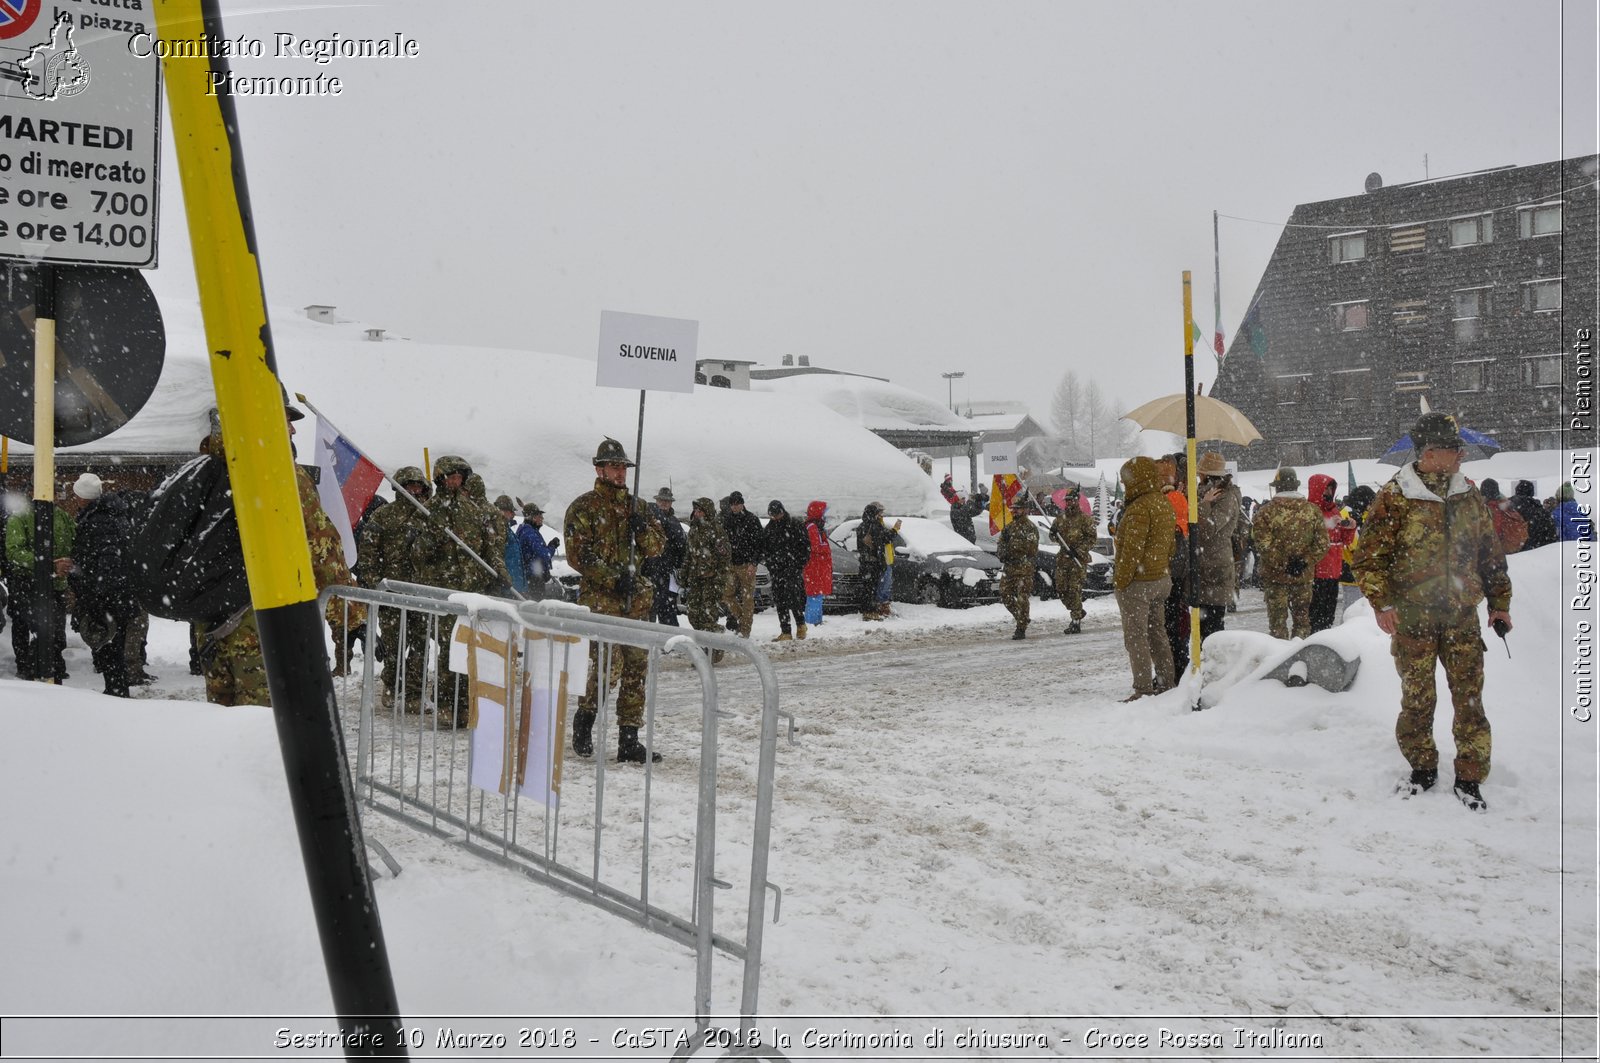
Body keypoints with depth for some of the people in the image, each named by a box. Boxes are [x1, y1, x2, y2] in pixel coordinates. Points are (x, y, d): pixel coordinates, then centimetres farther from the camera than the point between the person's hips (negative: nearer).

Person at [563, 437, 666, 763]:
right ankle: (584, 721, 12)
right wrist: (613, 579, -17)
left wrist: (643, 528, -8)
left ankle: (629, 741, 10)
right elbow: (578, 554, -8)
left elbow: (658, 547, 12)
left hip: (635, 599, 6)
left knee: (635, 667, 3)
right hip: (599, 598, -5)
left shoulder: (638, 506, 16)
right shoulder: (583, 507, 0)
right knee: (609, 665, -15)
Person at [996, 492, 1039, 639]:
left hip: (1024, 568, -7)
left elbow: (1031, 547, -20)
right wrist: (1001, 553, -9)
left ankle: (1021, 629, -2)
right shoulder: (1009, 526, 14)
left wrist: (1012, 540, -22)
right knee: (1005, 597, 8)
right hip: (1008, 567, 7)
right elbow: (1000, 544, 14)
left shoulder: (1031, 528, -7)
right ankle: (1021, 618, 27)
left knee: (1022, 599, -7)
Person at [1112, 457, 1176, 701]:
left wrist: (1120, 580, -16)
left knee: (1135, 636, -5)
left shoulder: (1139, 508, -18)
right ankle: (1166, 683, 23)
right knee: (1157, 632, 17)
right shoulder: (1164, 504, 12)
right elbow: (1170, 543, 16)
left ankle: (1143, 690, -5)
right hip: (1161, 578, 10)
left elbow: (1132, 550, -21)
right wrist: (1164, 569, 19)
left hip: (1137, 582, -9)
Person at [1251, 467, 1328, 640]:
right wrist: (1305, 560, -2)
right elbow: (1322, 543, -3)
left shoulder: (1266, 511, -10)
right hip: (1304, 575, 3)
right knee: (1302, 616, 15)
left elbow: (1263, 543, -18)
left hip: (1275, 574, -3)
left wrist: (1281, 563, -12)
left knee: (1277, 616, 5)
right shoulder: (1312, 510, 1)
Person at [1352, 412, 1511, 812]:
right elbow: (1369, 555, -6)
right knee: (1417, 698, 6)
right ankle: (1423, 768, 24)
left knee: (1469, 697, 3)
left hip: (1463, 617, 3)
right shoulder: (1396, 498, -7)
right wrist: (1382, 603, -15)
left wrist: (1499, 603, 14)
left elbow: (1491, 553, 16)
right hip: (1413, 618, -3)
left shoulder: (1469, 496, 7)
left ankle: (1470, 777, 15)